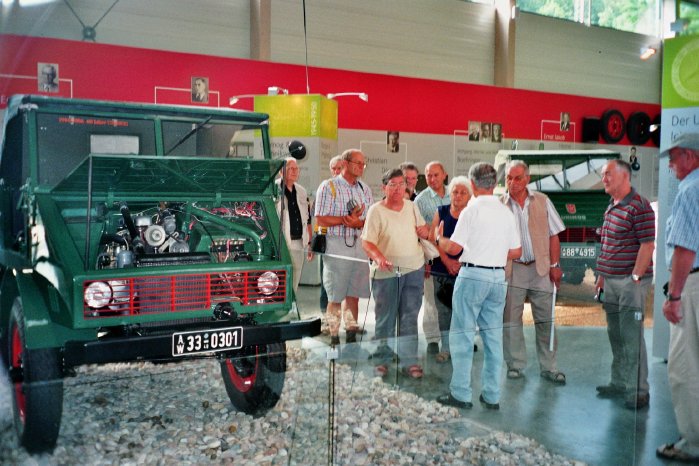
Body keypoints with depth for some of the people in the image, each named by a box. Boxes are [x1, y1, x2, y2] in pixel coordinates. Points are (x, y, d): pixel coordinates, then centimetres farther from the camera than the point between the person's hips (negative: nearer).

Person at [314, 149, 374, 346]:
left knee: (354, 294, 7)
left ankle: (351, 336, 15)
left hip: (359, 246, 5)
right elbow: (320, 219, -8)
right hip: (336, 246, -4)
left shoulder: (365, 189, 14)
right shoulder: (329, 186, -1)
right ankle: (334, 337, 6)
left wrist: (358, 223, -11)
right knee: (335, 296, -1)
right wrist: (347, 219, -14)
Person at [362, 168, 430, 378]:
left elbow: (424, 229, 21)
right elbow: (367, 241, -14)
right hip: (386, 272, -4)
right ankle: (381, 361, 20)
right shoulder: (376, 210, -7)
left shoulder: (411, 206, 8)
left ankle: (409, 361, 15)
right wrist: (379, 258, -33)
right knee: (385, 319, 6)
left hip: (414, 268, 4)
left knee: (409, 317, 7)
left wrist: (425, 231, -3)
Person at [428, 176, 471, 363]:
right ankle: (446, 347, 15)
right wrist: (447, 261, -8)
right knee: (443, 309, 6)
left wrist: (460, 262, -13)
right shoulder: (441, 212, 8)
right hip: (442, 270, 2)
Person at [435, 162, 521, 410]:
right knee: (493, 336, 10)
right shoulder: (506, 212, 9)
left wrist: (438, 237, 8)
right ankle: (492, 396, 16)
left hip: (472, 275, -6)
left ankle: (461, 393, 5)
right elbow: (516, 252, 12)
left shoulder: (472, 210, -9)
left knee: (462, 335, 2)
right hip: (498, 276, 6)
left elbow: (454, 248, -11)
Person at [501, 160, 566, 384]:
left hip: (541, 268, 1)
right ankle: (516, 365, 17)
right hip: (511, 269, -1)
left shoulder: (542, 201, 5)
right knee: (511, 320, 4)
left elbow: (554, 235, 6)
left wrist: (555, 265, 0)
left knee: (545, 319, 6)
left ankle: (548, 367, 16)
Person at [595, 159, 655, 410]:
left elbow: (648, 245, -17)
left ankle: (638, 391, 4)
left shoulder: (639, 206, -13)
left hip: (630, 282, -9)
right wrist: (602, 275, 18)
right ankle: (620, 383, 26)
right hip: (612, 282, 9)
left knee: (631, 337, -5)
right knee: (616, 335, 15)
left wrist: (635, 278, -19)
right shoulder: (612, 207, 14)